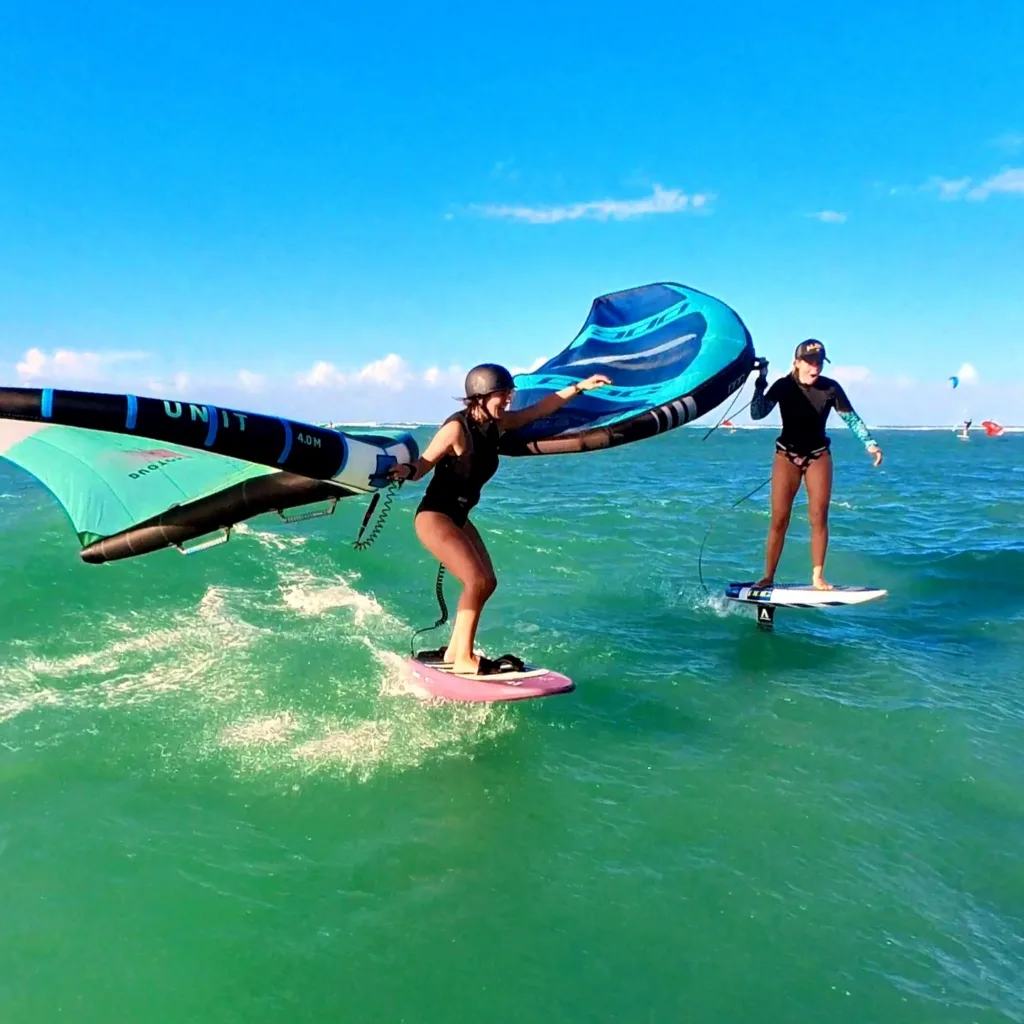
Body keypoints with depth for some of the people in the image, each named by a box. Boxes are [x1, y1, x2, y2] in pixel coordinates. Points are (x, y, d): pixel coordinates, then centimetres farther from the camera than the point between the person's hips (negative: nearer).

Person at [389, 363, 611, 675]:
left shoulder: (497, 424, 1)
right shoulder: (456, 429, -20)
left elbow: (539, 409, 10)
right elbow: (422, 466, -20)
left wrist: (580, 386, 9)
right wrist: (405, 471, -43)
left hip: (459, 517, 9)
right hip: (434, 517, -9)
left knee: (488, 581, 8)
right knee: (476, 581, -18)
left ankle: (453, 652, 16)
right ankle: (463, 660, -9)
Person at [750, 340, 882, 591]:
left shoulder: (830, 388, -8)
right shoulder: (783, 386, -9)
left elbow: (851, 418, 0)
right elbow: (757, 414, -17)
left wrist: (870, 443, -10)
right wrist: (761, 382, -26)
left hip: (818, 455, 1)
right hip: (787, 455, -1)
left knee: (819, 517, -2)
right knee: (779, 519, -3)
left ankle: (817, 577, 6)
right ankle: (768, 578, 3)